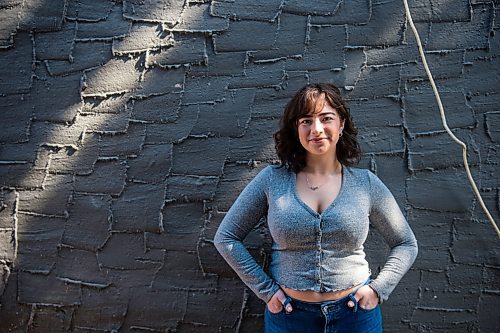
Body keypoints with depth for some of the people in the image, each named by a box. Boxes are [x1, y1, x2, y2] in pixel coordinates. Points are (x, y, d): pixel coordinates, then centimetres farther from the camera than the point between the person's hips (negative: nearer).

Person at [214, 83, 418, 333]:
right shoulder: (272, 180, -8)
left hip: (354, 313, 1)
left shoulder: (366, 184, -4)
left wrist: (378, 288, -6)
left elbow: (406, 245, 6)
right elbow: (225, 238, -2)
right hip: (289, 312, 0)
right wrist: (265, 289, -5)